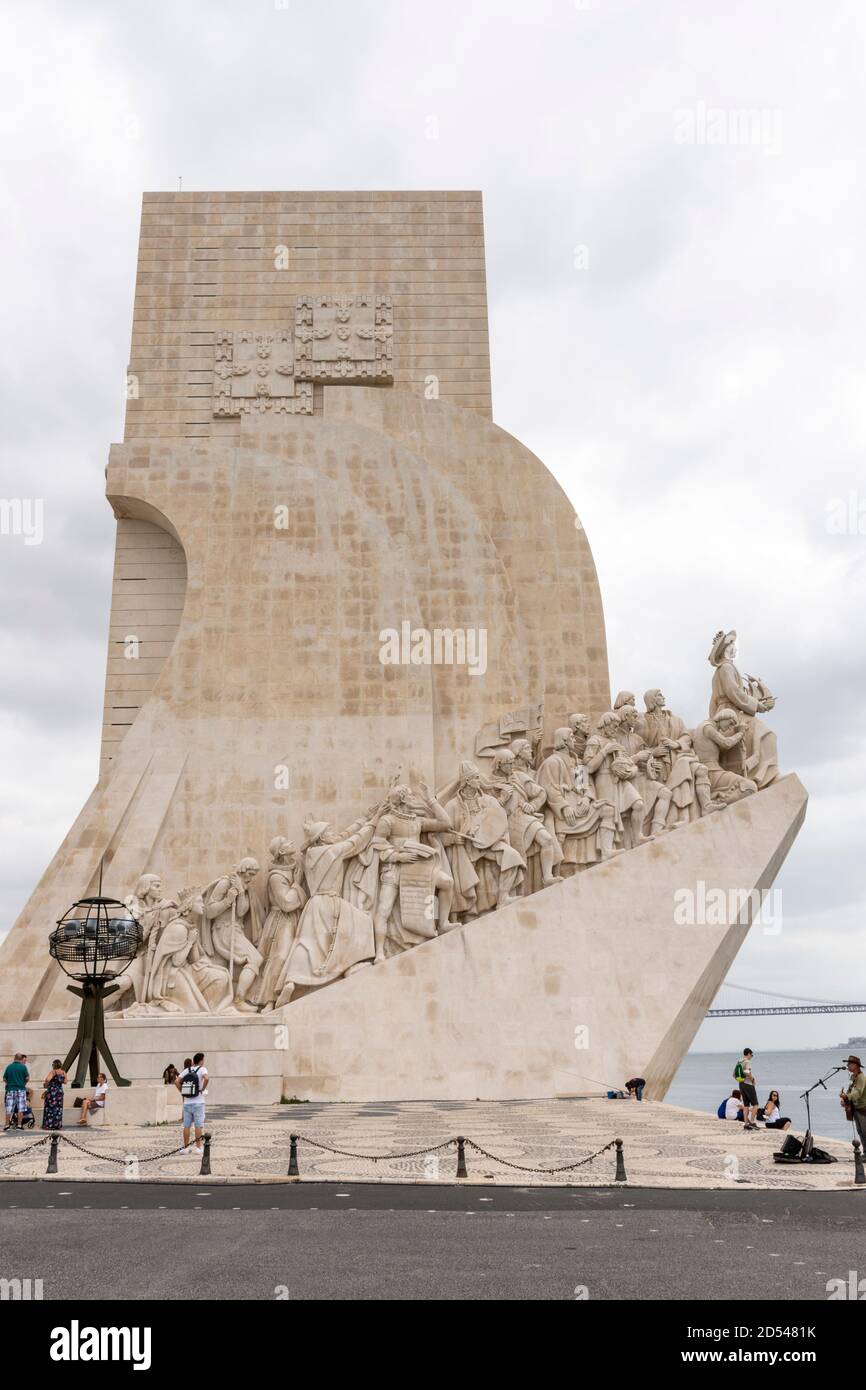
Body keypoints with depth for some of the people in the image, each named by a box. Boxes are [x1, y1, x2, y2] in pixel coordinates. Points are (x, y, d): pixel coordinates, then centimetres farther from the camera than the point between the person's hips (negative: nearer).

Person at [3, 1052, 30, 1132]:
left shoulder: (9, 1067, 3)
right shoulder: (23, 1067, -5)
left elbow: (4, 1079, 4)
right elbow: (27, 1078, -7)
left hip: (10, 1089, 2)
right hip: (21, 1089, -2)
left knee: (9, 1108, 7)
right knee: (20, 1108, 4)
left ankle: (7, 1125, 6)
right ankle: (19, 1125, 2)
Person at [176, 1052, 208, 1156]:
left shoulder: (186, 1070, 7)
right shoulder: (202, 1069, -6)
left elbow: (177, 1082, 0)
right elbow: (206, 1078, -26)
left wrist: (182, 1092, 6)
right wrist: (203, 1089, -11)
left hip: (187, 1102, 4)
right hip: (198, 1102, -4)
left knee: (186, 1125, 8)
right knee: (198, 1125, 2)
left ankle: (186, 1147, 13)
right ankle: (198, 1147, 4)